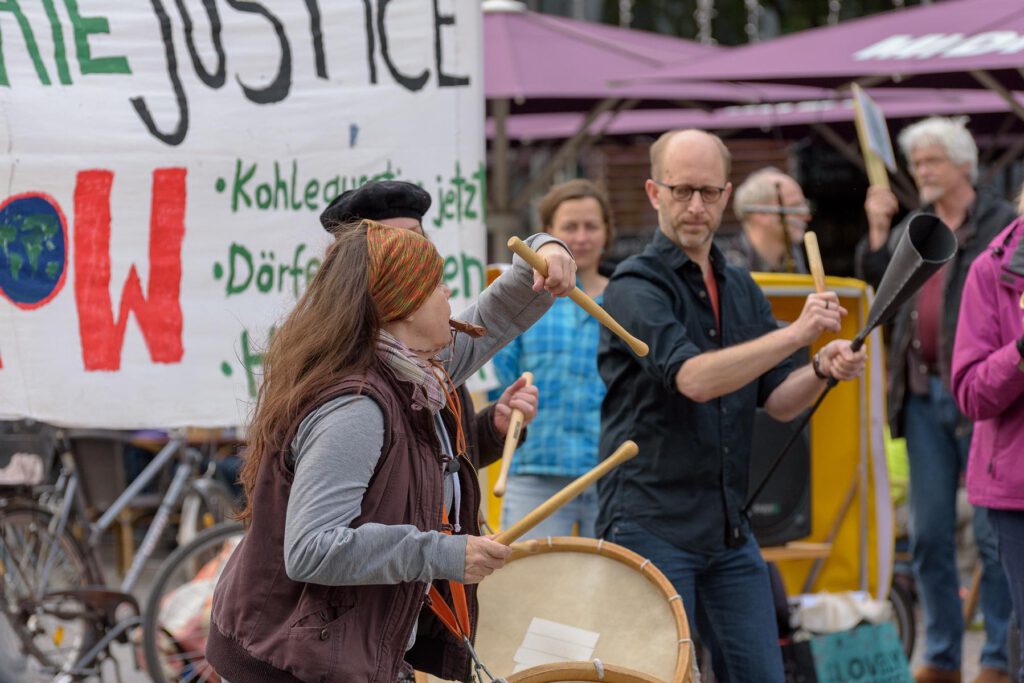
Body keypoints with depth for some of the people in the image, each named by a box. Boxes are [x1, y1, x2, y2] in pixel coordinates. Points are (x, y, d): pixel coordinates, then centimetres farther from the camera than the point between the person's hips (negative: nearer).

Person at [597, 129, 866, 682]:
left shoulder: (740, 289, 14)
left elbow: (776, 400, 10)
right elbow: (694, 379, -25)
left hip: (728, 530, 7)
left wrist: (822, 370, -11)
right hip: (650, 526, -7)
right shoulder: (635, 286, -10)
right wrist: (797, 333, -28)